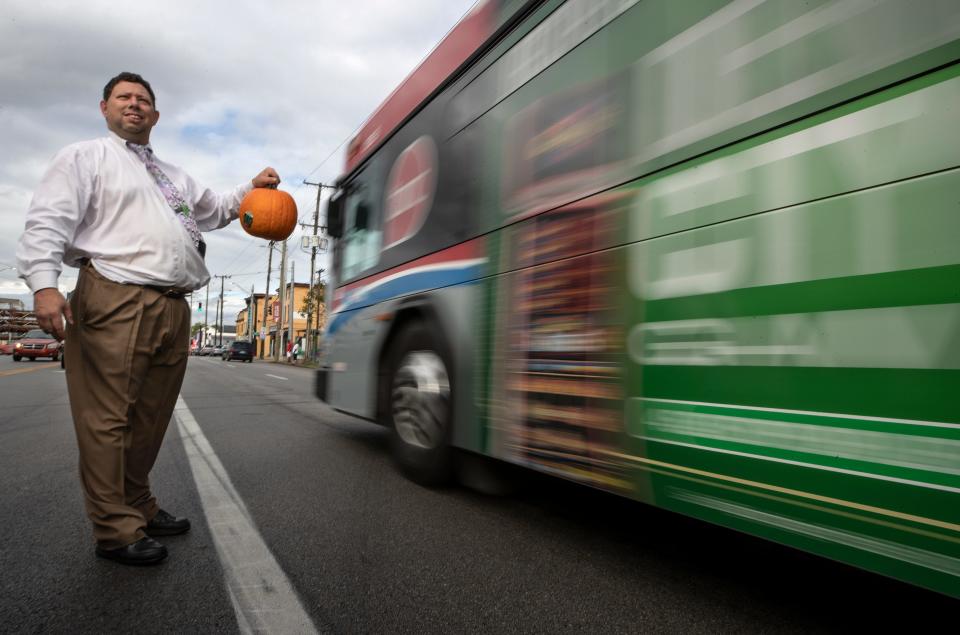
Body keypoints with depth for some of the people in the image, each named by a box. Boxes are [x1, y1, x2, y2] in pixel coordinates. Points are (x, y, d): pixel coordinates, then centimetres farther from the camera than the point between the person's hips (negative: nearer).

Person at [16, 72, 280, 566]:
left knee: (151, 416, 11)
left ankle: (138, 508, 24)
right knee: (109, 418, -6)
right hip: (116, 301, -7)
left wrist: (252, 188, 25)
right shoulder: (85, 157, 8)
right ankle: (115, 531, 0)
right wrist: (44, 283, -19)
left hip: (173, 308, 7)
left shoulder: (174, 177, 29)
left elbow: (215, 210, 41)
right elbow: (49, 220, -4)